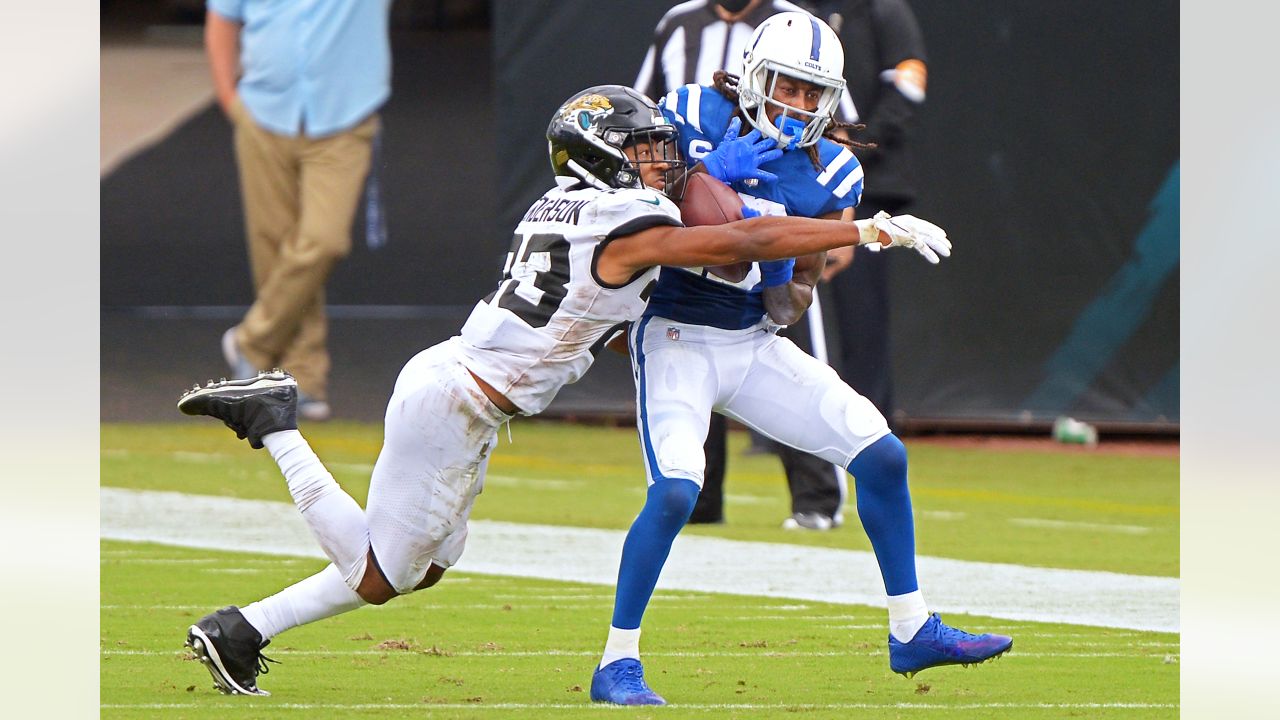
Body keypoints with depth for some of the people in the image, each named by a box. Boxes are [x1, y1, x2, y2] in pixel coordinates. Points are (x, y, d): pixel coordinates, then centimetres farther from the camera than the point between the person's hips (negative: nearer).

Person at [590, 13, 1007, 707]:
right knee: (674, 492, -25)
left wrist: (782, 279, -18)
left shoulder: (827, 175, 3)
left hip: (754, 343, 5)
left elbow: (790, 306, 6)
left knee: (882, 456, -1)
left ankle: (912, 632, 14)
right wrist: (707, 172, -20)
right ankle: (617, 663, -13)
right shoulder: (692, 117, -8)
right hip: (676, 337, -5)